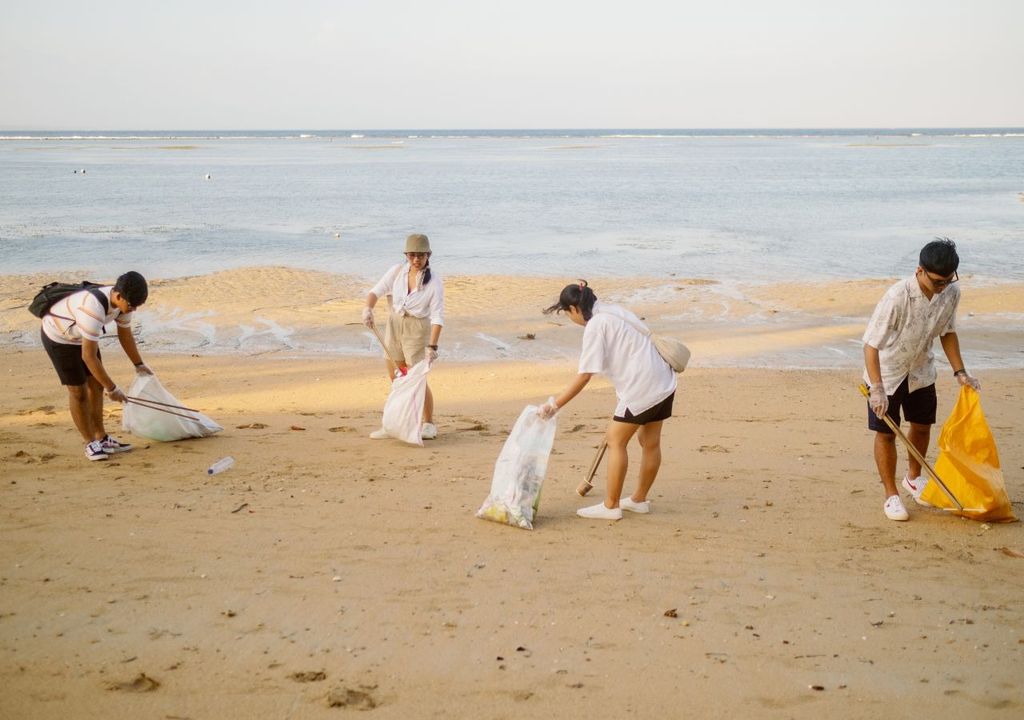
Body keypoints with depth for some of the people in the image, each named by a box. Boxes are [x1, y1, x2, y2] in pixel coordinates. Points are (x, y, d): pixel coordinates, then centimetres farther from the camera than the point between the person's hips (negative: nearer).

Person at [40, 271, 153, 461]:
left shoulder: (123, 300, -16)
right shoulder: (94, 309, -41)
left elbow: (125, 334, 4)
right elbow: (88, 356, -36)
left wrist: (139, 364, 12)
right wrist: (112, 388, -29)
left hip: (80, 336, 8)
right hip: (58, 337, -8)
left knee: (96, 385, 9)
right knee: (78, 390, -4)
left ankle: (101, 438, 20)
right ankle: (90, 443, 9)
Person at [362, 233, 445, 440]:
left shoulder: (434, 283, -12)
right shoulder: (397, 272, -2)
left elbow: (437, 317, -16)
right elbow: (376, 291, -5)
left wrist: (432, 346, -25)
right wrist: (368, 308, -27)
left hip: (417, 330, -5)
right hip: (394, 325, 5)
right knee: (396, 381, 13)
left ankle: (429, 425, 12)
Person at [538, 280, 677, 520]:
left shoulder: (594, 326, -13)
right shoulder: (614, 311, 14)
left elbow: (584, 376, -17)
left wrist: (555, 406, -15)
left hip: (642, 387, -9)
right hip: (663, 382, 9)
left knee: (615, 440, 0)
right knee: (650, 442, 17)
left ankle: (611, 506, 5)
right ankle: (639, 499, 30)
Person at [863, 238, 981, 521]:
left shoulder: (951, 293, -15)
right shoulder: (897, 297, -34)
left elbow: (947, 332, 4)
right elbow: (871, 344, -32)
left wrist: (960, 371, 0)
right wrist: (877, 389, -38)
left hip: (921, 370, 6)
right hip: (887, 371, -6)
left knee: (922, 426, 16)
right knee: (886, 432, -1)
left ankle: (914, 478, 41)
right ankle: (891, 495, 14)